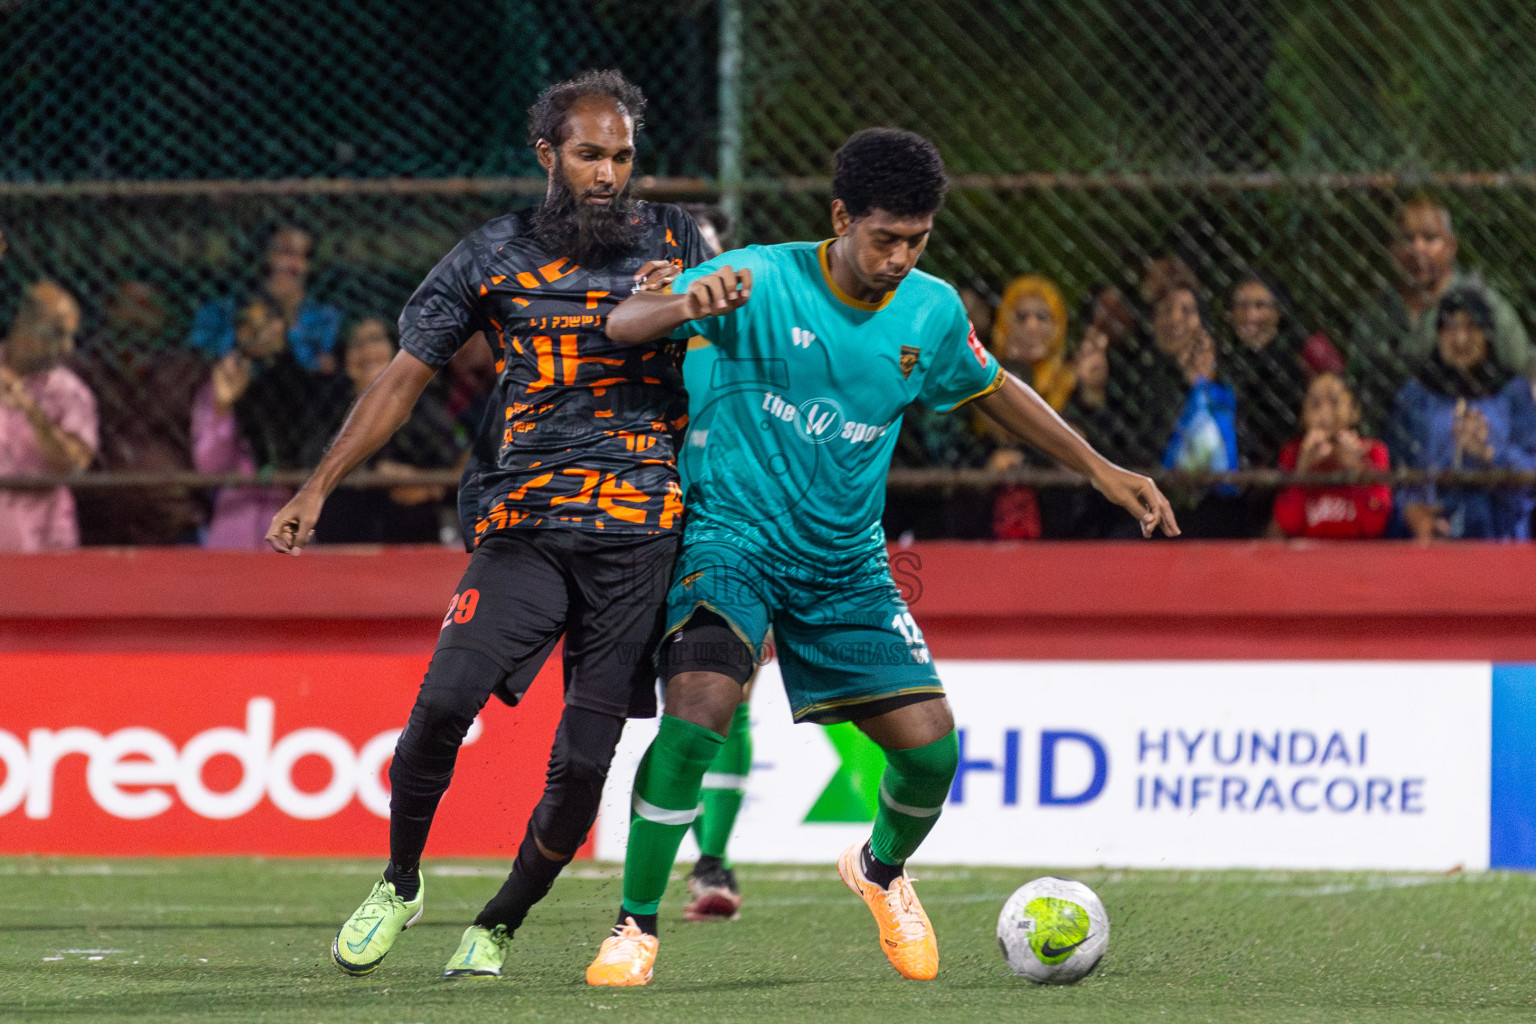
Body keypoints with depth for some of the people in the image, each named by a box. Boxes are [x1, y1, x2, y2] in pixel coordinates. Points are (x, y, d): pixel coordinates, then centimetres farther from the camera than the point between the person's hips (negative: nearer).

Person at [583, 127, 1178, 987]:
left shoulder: (932, 312, 0)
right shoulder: (763, 281, -14)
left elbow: (991, 388, 19)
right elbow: (622, 327, -20)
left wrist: (1100, 469, 17)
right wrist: (686, 307, -43)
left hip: (847, 562, 4)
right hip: (736, 539, -4)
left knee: (931, 747, -3)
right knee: (697, 715, -27)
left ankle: (883, 870, 32)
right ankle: (636, 928, -12)